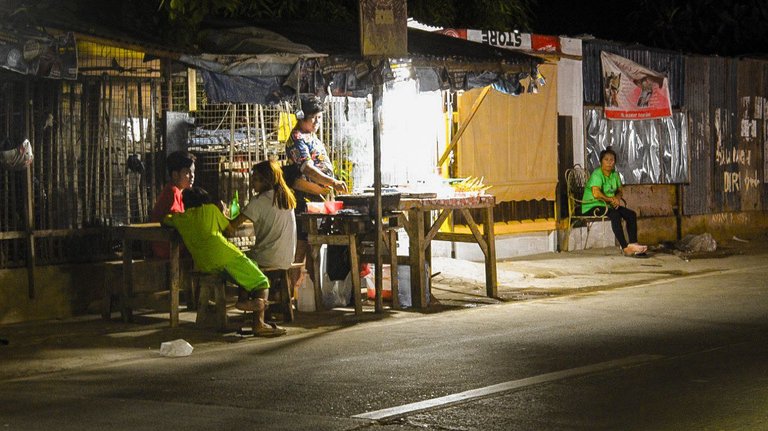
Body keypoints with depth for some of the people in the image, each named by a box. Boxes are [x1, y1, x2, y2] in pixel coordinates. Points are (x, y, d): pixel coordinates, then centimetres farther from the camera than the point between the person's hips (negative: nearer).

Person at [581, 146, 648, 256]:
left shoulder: (615, 175, 11)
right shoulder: (597, 175, -16)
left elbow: (619, 191, 22)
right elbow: (596, 193, -31)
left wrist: (617, 198, -3)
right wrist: (611, 199, -18)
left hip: (609, 206, 9)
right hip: (592, 206, -9)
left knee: (631, 214, -8)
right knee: (615, 215, -34)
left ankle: (633, 244, -14)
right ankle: (625, 247, -36)